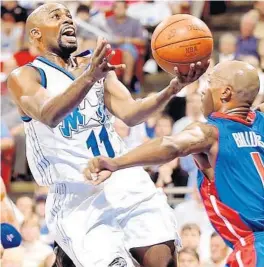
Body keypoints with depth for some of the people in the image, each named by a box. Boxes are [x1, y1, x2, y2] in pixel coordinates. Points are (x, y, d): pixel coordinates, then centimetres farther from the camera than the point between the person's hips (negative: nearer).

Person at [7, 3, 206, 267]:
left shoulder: (96, 63, 15)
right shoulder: (24, 77, -2)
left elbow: (130, 114, 2)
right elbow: (48, 115, -23)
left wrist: (171, 88, -17)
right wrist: (89, 77, -40)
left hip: (125, 181, 5)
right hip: (76, 194, -5)